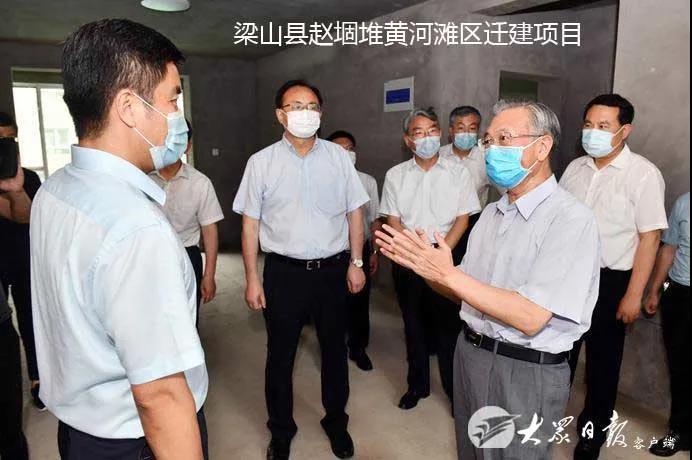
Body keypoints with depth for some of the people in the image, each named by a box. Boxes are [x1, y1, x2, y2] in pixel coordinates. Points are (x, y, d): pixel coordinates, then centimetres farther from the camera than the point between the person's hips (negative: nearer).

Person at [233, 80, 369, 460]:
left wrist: (356, 262, 1)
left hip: (333, 270, 2)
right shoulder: (261, 162, -3)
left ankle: (336, 422, 40)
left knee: (335, 350, 16)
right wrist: (252, 279, -4)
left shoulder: (338, 157, 1)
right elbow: (250, 223, -2)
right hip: (284, 271, -1)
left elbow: (354, 213, 6)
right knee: (280, 356, 13)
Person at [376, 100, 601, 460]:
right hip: (469, 353, 7)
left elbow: (530, 318, -25)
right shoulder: (492, 212, 6)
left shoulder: (571, 219, -18)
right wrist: (423, 264, -8)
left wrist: (447, 273, -24)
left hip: (526, 372, -7)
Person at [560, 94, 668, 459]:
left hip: (609, 281, -4)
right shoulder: (575, 168, 4)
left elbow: (650, 237, -13)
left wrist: (633, 295, -14)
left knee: (603, 360, 13)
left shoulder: (643, 174, -12)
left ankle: (593, 430, 34)